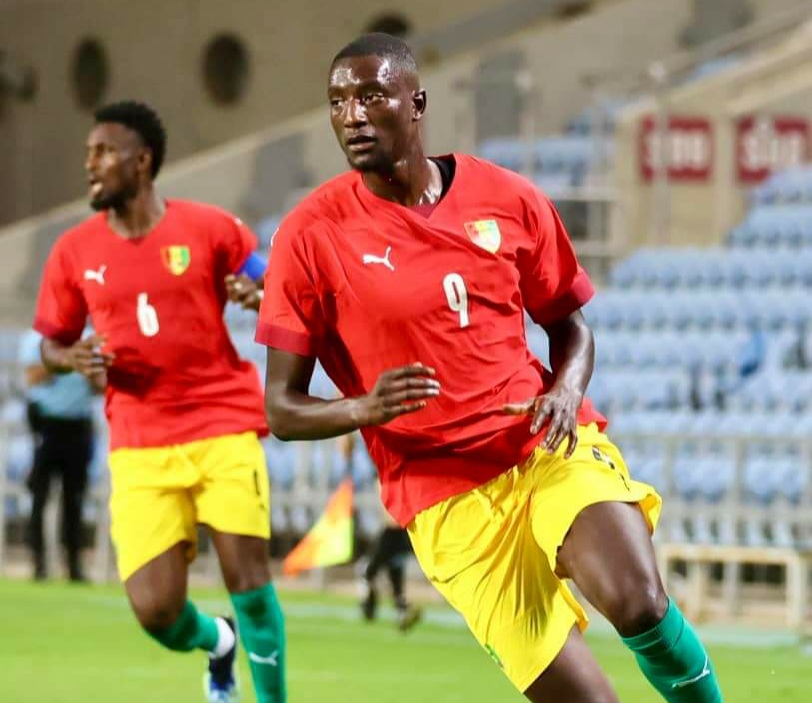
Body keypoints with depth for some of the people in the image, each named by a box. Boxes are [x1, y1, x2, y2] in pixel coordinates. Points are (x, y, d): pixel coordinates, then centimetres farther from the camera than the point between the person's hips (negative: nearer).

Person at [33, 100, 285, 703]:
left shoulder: (209, 228, -1)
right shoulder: (73, 252, 4)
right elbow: (52, 345, 14)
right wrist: (73, 358, -9)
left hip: (224, 430, -2)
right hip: (140, 448, 2)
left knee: (248, 580, -10)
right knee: (156, 610, -7)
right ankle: (217, 642, 29)